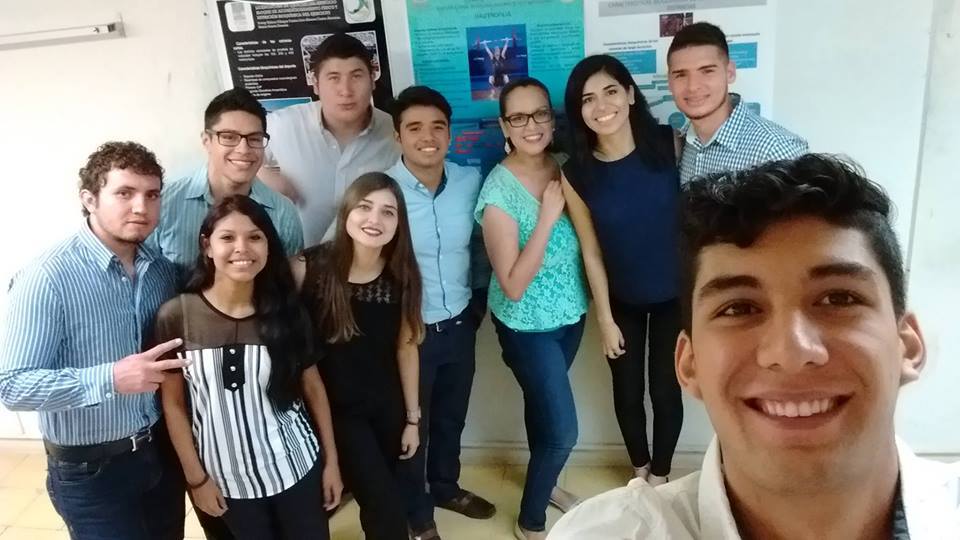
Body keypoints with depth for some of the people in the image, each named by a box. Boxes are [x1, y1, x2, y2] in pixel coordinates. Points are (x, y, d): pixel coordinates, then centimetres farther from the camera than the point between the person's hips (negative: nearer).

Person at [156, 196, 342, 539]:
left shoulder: (288, 312, -8)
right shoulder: (176, 317, -13)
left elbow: (313, 388, 0)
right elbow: (173, 405, -5)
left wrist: (331, 460, 4)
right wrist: (196, 477, -3)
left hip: (296, 467, 1)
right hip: (228, 478, 0)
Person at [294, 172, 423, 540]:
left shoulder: (402, 276, -8)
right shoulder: (309, 267, -19)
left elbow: (406, 347, 0)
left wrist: (412, 418, 5)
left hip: (387, 407, 4)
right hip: (334, 408, -3)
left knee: (376, 502, 18)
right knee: (388, 507, -5)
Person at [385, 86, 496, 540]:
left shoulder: (470, 181, -5)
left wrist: (476, 300, 9)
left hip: (460, 325, 5)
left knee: (452, 418, 24)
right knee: (411, 426, 15)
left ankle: (446, 487, 51)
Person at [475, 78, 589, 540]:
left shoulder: (564, 168, -6)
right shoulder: (499, 190, -23)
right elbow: (513, 285, -25)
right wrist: (547, 216, -29)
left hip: (569, 313, 6)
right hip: (528, 325, -5)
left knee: (543, 403, 25)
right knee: (562, 429, 1)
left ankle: (543, 481, 50)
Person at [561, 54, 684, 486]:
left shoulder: (669, 144, -17)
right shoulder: (576, 174, -15)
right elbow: (591, 251, -8)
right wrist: (604, 318, -3)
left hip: (676, 294, 0)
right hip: (621, 300, 1)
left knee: (665, 389, 13)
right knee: (627, 392, 16)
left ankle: (660, 474, 40)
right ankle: (639, 468, 45)